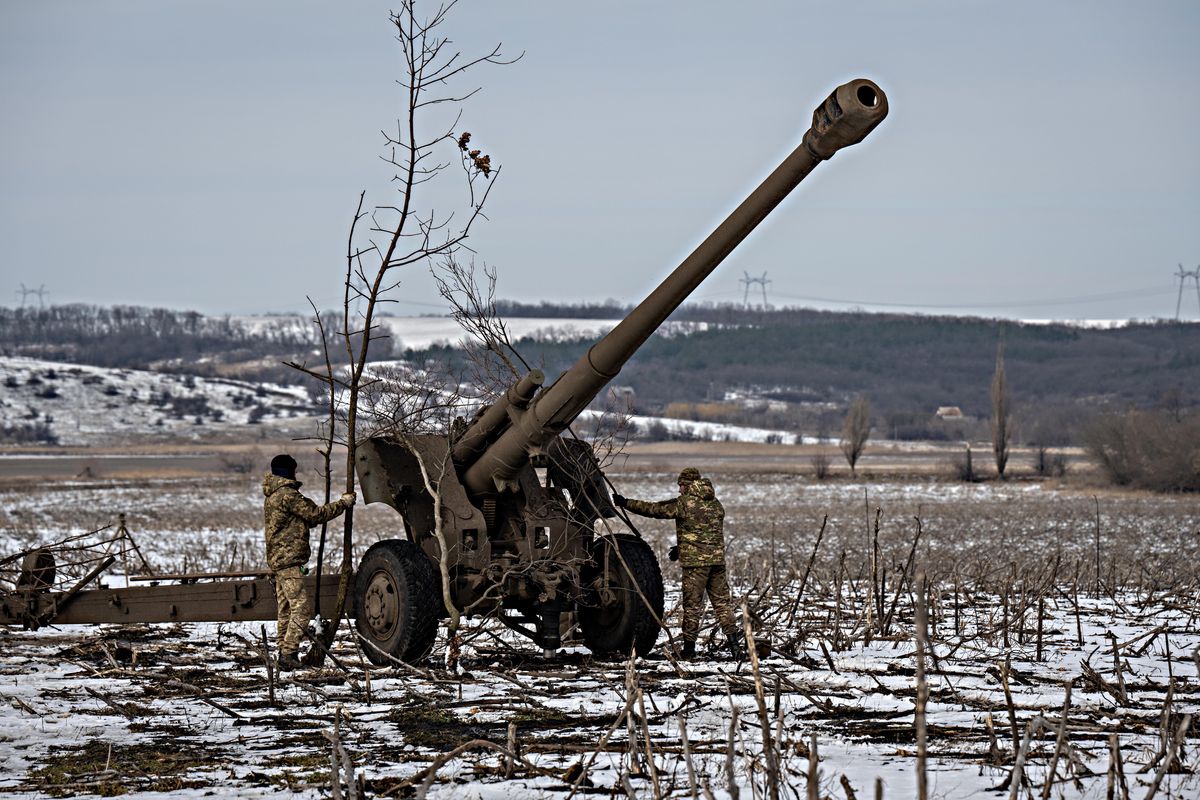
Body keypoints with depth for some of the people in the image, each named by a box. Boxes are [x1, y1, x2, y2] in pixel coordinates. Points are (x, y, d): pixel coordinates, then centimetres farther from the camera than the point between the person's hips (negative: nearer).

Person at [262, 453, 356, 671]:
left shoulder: (272, 497, 19)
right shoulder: (288, 495, -13)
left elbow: (307, 517, 21)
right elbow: (315, 514, -13)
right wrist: (343, 503, -3)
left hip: (277, 560, 10)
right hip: (290, 560, -10)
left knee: (286, 608, 12)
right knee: (301, 606, -13)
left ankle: (284, 654, 13)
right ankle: (289, 654, -19)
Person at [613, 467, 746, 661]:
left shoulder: (684, 503, -7)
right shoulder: (716, 504, 13)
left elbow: (654, 509, -2)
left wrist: (625, 503, 8)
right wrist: (681, 548, 27)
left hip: (695, 561, -5)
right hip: (717, 558, 5)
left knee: (692, 605, 1)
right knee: (721, 602, 8)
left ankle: (689, 649, 5)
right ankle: (735, 641, -2)